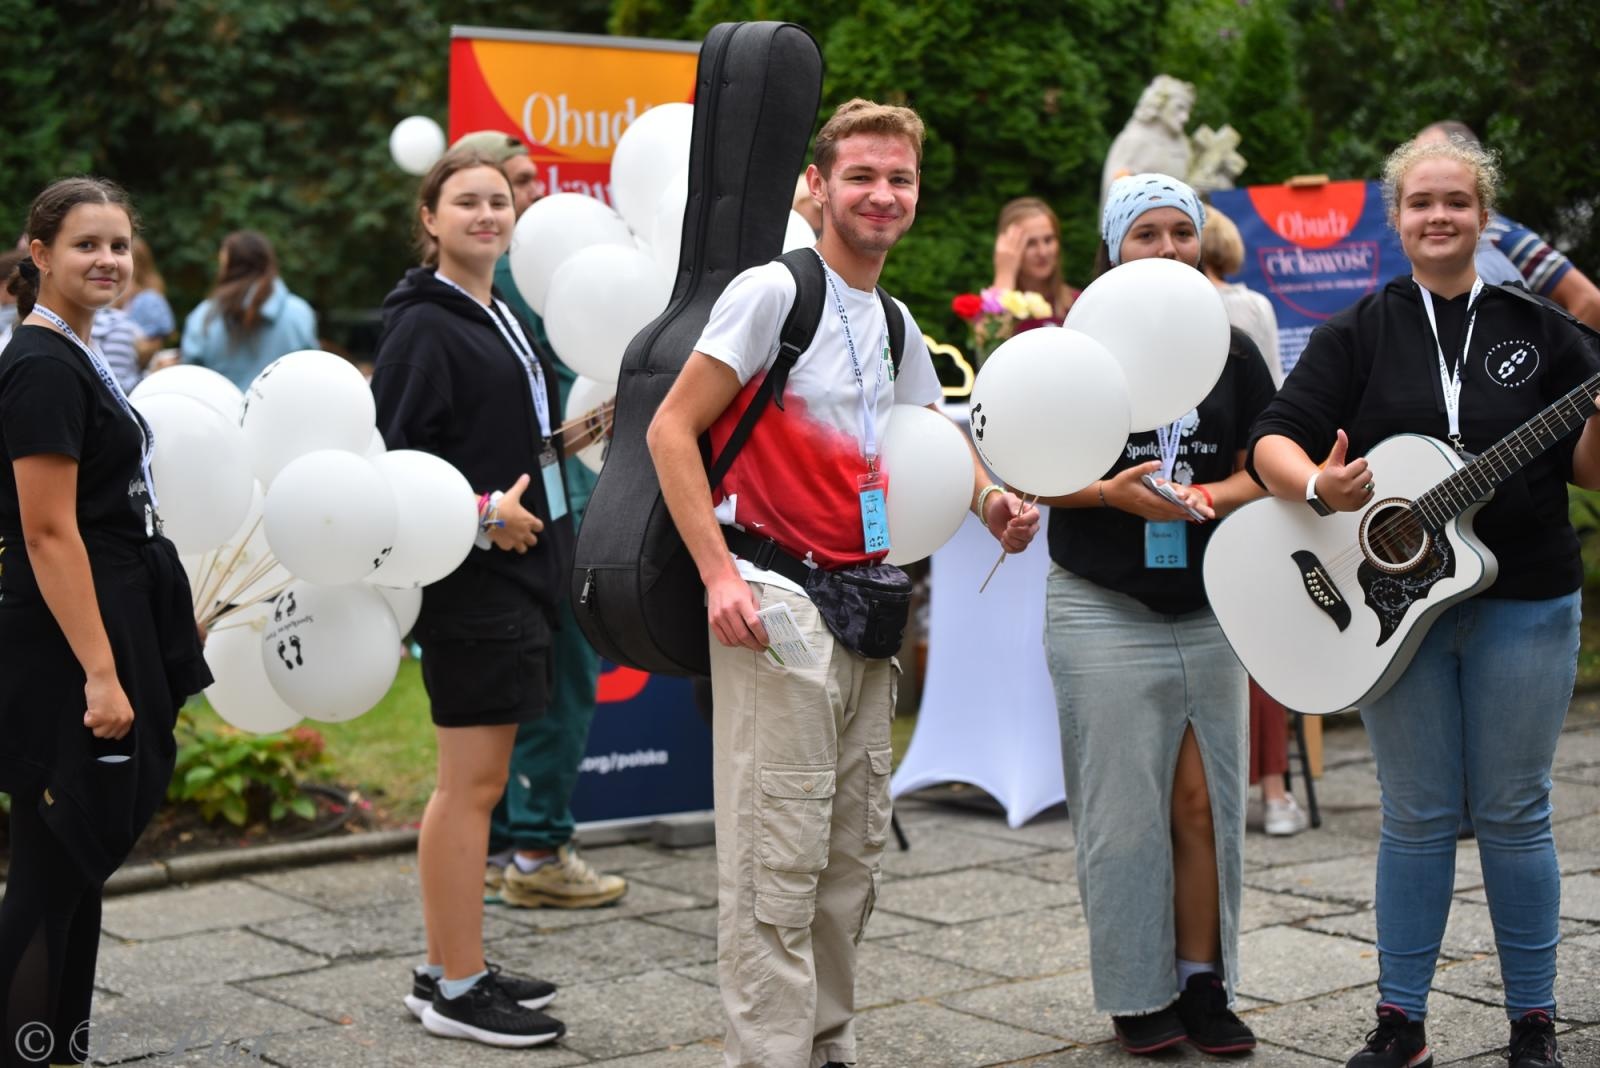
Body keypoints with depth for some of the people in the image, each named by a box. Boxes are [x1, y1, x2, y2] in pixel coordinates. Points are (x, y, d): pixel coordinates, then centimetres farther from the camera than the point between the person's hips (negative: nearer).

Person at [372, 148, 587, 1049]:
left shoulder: (500, 317, 16)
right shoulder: (424, 324, -11)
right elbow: (391, 455, -18)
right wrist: (481, 511, -21)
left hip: (519, 568, 9)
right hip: (469, 577, -9)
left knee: (474, 781, 14)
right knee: (473, 782, -5)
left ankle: (450, 968, 24)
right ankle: (457, 990, 4)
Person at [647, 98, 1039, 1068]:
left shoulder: (896, 325, 15)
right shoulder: (775, 290, -7)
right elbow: (672, 429, -10)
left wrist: (992, 501, 10)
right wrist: (719, 572, -18)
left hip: (867, 606, 8)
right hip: (778, 599, -8)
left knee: (854, 853, 12)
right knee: (780, 856, -8)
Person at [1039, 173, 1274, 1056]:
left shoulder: (1230, 349, 9)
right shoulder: (1078, 345, 0)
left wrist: (1212, 498, -11)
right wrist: (1112, 493, -17)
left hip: (1208, 611, 3)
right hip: (1102, 611, -3)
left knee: (1205, 804, 5)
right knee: (1124, 810, 2)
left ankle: (1204, 984, 17)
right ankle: (1137, 996, 14)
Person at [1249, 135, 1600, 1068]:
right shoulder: (1359, 335, 4)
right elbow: (1274, 440, -4)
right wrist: (1319, 487, -25)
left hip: (1524, 605, 0)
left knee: (1514, 812, 6)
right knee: (1418, 816, 7)